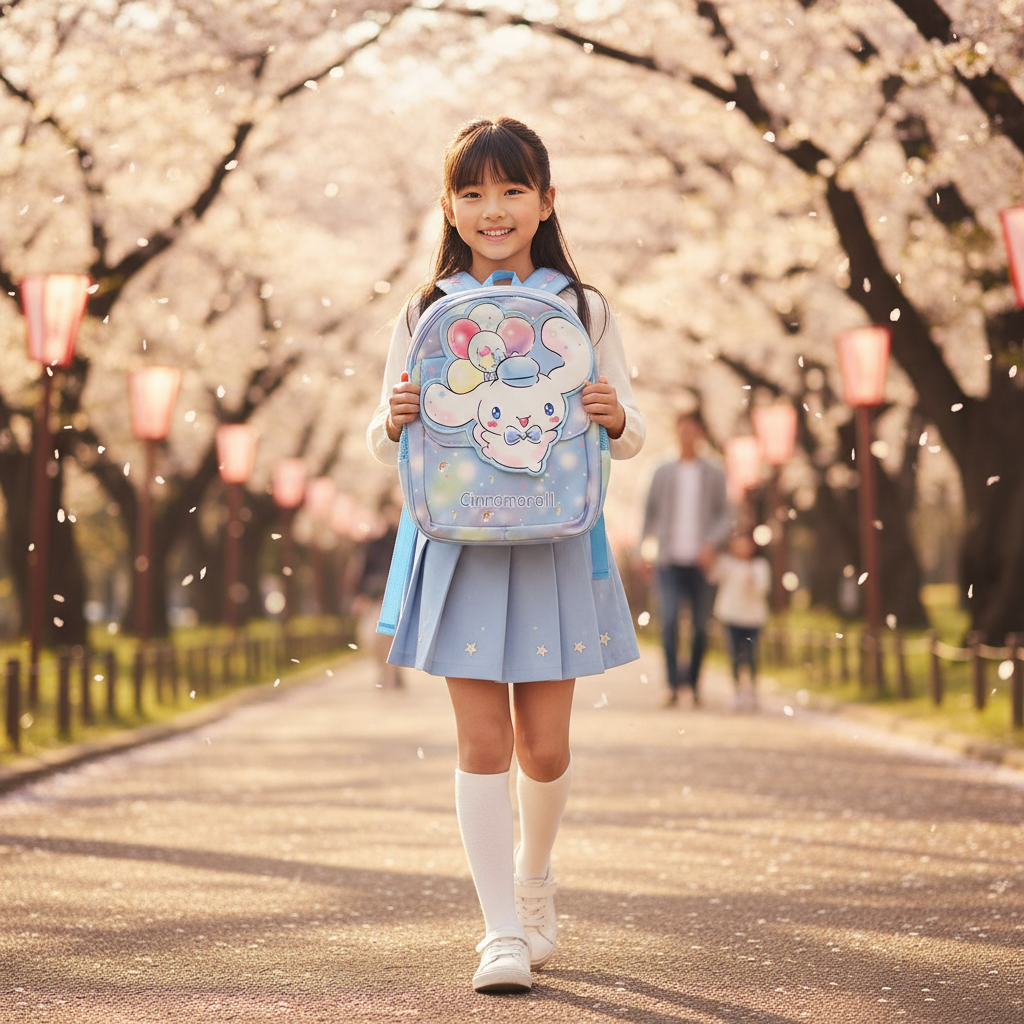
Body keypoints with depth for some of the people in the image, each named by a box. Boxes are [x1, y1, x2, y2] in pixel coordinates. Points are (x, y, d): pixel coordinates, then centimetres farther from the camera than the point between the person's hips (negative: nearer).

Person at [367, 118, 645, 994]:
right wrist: (392, 422, -14)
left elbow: (630, 435, 8)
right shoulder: (426, 313, 4)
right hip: (461, 548, 0)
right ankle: (502, 930, 6)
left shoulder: (583, 310, 4)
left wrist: (618, 419, -15)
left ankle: (534, 871, 35)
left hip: (555, 549, 0)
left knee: (544, 747, 5)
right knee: (483, 743, -3)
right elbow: (387, 442, 9)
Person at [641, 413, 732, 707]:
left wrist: (712, 543, -13)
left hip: (701, 562, 0)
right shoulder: (663, 473, 10)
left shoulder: (714, 473, 6)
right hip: (670, 561, 0)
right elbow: (650, 513, 15)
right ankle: (674, 685, -18)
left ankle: (694, 683, 18)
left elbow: (725, 516, 3)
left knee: (700, 625, 3)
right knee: (669, 620, -16)